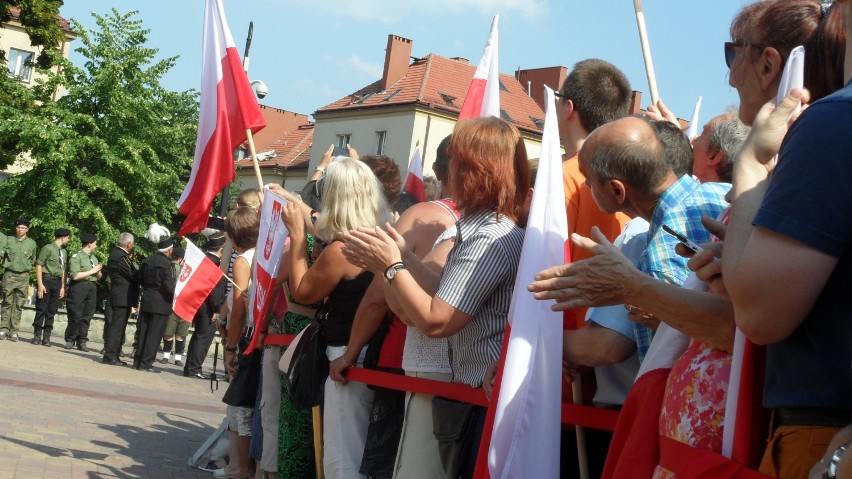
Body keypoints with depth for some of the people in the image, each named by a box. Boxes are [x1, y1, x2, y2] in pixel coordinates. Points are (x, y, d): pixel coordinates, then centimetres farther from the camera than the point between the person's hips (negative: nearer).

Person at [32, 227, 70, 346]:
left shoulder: (64, 252, 13)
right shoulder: (48, 248, -7)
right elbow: (39, 265, -9)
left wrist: (63, 287, 11)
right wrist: (40, 284, -15)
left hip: (57, 282, 6)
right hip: (46, 280, -6)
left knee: (52, 310, 5)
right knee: (41, 309, -2)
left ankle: (46, 337, 9)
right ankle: (37, 336, 6)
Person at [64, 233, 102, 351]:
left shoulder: (94, 258, 18)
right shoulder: (77, 257, -4)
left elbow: (99, 277, 24)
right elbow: (75, 275, -15)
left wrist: (98, 271, 1)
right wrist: (91, 271, -9)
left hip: (92, 288, 6)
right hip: (79, 287, -6)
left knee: (87, 316, 4)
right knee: (75, 316, -3)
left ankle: (82, 341, 8)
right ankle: (70, 340, 8)